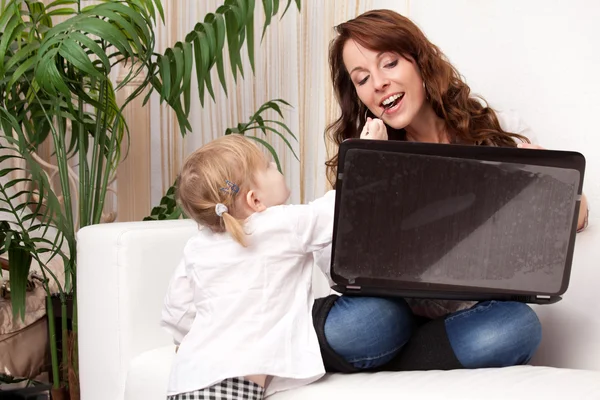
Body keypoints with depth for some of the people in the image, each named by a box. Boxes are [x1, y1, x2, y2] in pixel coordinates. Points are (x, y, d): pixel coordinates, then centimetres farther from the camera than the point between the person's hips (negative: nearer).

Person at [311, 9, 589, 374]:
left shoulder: (496, 133, -3)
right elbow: (335, 261, -14)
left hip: (476, 312, 2)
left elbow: (575, 214, 0)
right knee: (351, 327, -36)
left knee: (516, 327, -34)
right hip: (396, 310, -1)